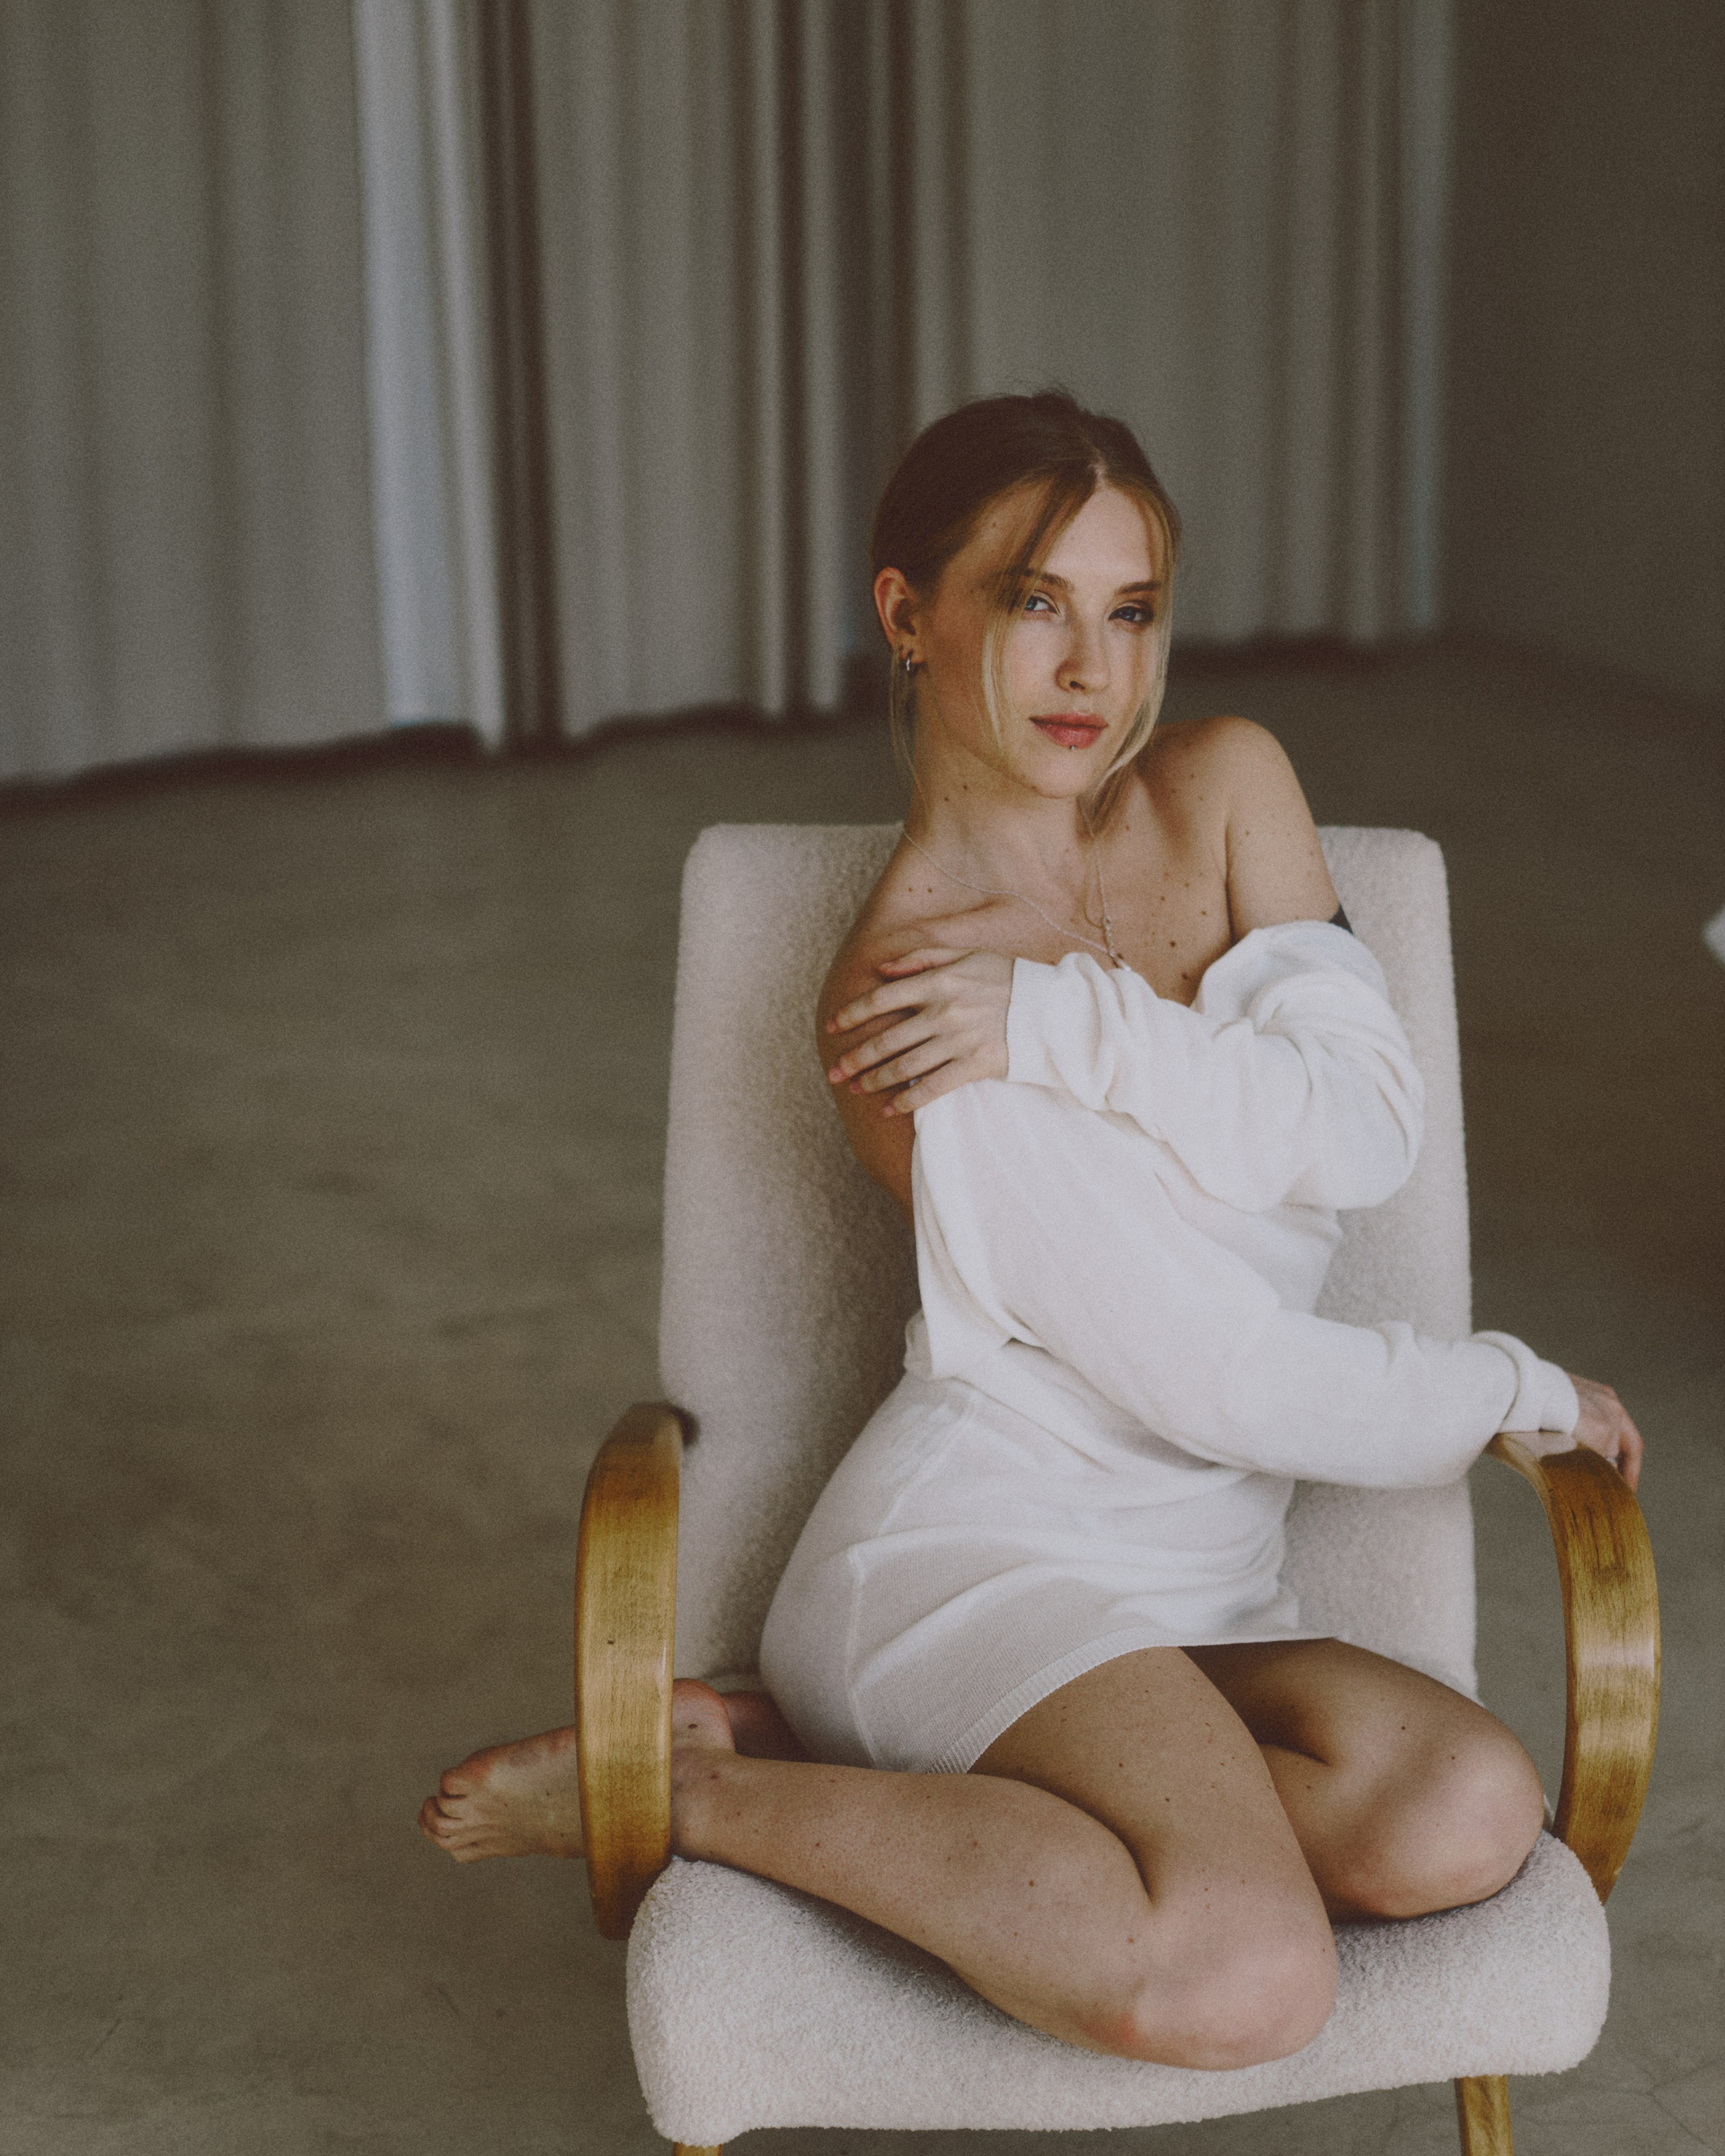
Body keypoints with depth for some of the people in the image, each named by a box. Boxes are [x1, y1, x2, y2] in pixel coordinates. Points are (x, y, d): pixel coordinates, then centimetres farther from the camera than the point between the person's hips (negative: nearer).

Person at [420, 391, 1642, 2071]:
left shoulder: (1228, 787, 9)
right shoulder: (903, 995, -12)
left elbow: (1369, 1125, -5)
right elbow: (1226, 1377, -13)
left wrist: (1069, 1020, -17)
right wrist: (1523, 1389, 0)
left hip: (1190, 1598, 7)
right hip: (982, 1553, -7)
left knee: (1468, 1817, -26)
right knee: (1238, 1979, -33)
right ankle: (691, 1792, -8)